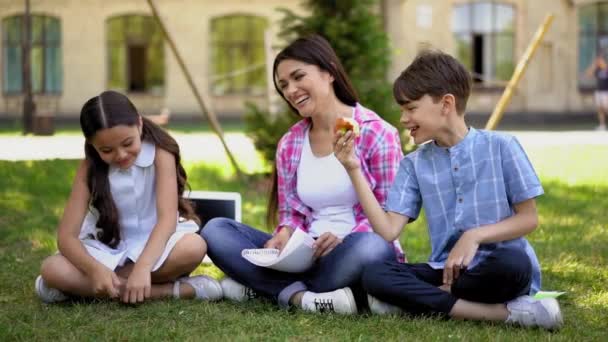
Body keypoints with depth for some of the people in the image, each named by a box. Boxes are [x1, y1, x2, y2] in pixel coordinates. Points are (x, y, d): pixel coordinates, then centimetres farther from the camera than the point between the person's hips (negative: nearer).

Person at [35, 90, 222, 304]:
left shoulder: (159, 153, -15)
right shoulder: (90, 168, -10)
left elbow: (168, 217, -25)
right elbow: (66, 236, -16)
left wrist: (143, 267, -42)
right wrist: (95, 269, -37)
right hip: (108, 251, 2)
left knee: (194, 247, -35)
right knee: (52, 269, -29)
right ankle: (171, 290, -29)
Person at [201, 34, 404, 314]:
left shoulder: (376, 133, -5)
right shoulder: (290, 144, 10)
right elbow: (292, 214, 12)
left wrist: (343, 238, -25)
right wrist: (283, 237, -13)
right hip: (308, 256, 5)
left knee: (370, 246, -41)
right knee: (216, 230, -11)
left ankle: (266, 286, -22)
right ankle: (300, 295, -28)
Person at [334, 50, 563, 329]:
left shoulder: (500, 146, -3)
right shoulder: (414, 165, 8)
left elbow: (529, 218, -2)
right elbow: (388, 231, -3)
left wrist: (475, 235, -17)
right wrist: (353, 170, -7)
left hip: (494, 270, -3)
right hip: (446, 271, 4)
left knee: (513, 264, -38)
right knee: (374, 275, -23)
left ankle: (417, 300, -17)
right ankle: (505, 311, -28)